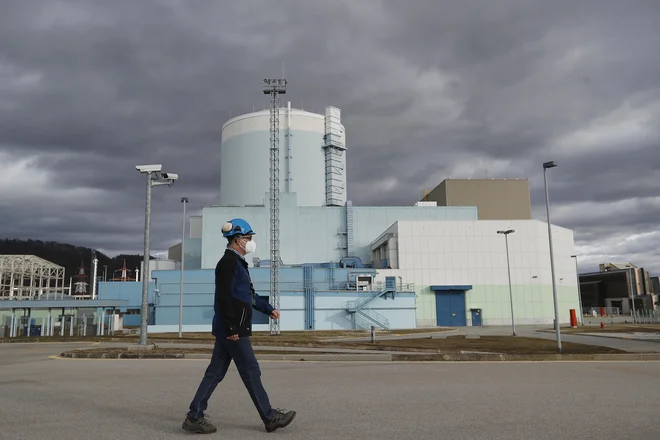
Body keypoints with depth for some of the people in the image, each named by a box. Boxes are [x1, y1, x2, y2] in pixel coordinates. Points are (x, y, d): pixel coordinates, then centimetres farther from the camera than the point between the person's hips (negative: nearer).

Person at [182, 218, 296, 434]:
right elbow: (224, 296, -22)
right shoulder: (229, 262, -14)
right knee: (251, 373, -1)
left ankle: (194, 417, 17)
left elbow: (249, 294, 27)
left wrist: (268, 309, 27)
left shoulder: (236, 262, 18)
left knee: (215, 373, 12)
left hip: (227, 329, 10)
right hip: (233, 330, -10)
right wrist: (232, 328, -23)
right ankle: (270, 417, 10)